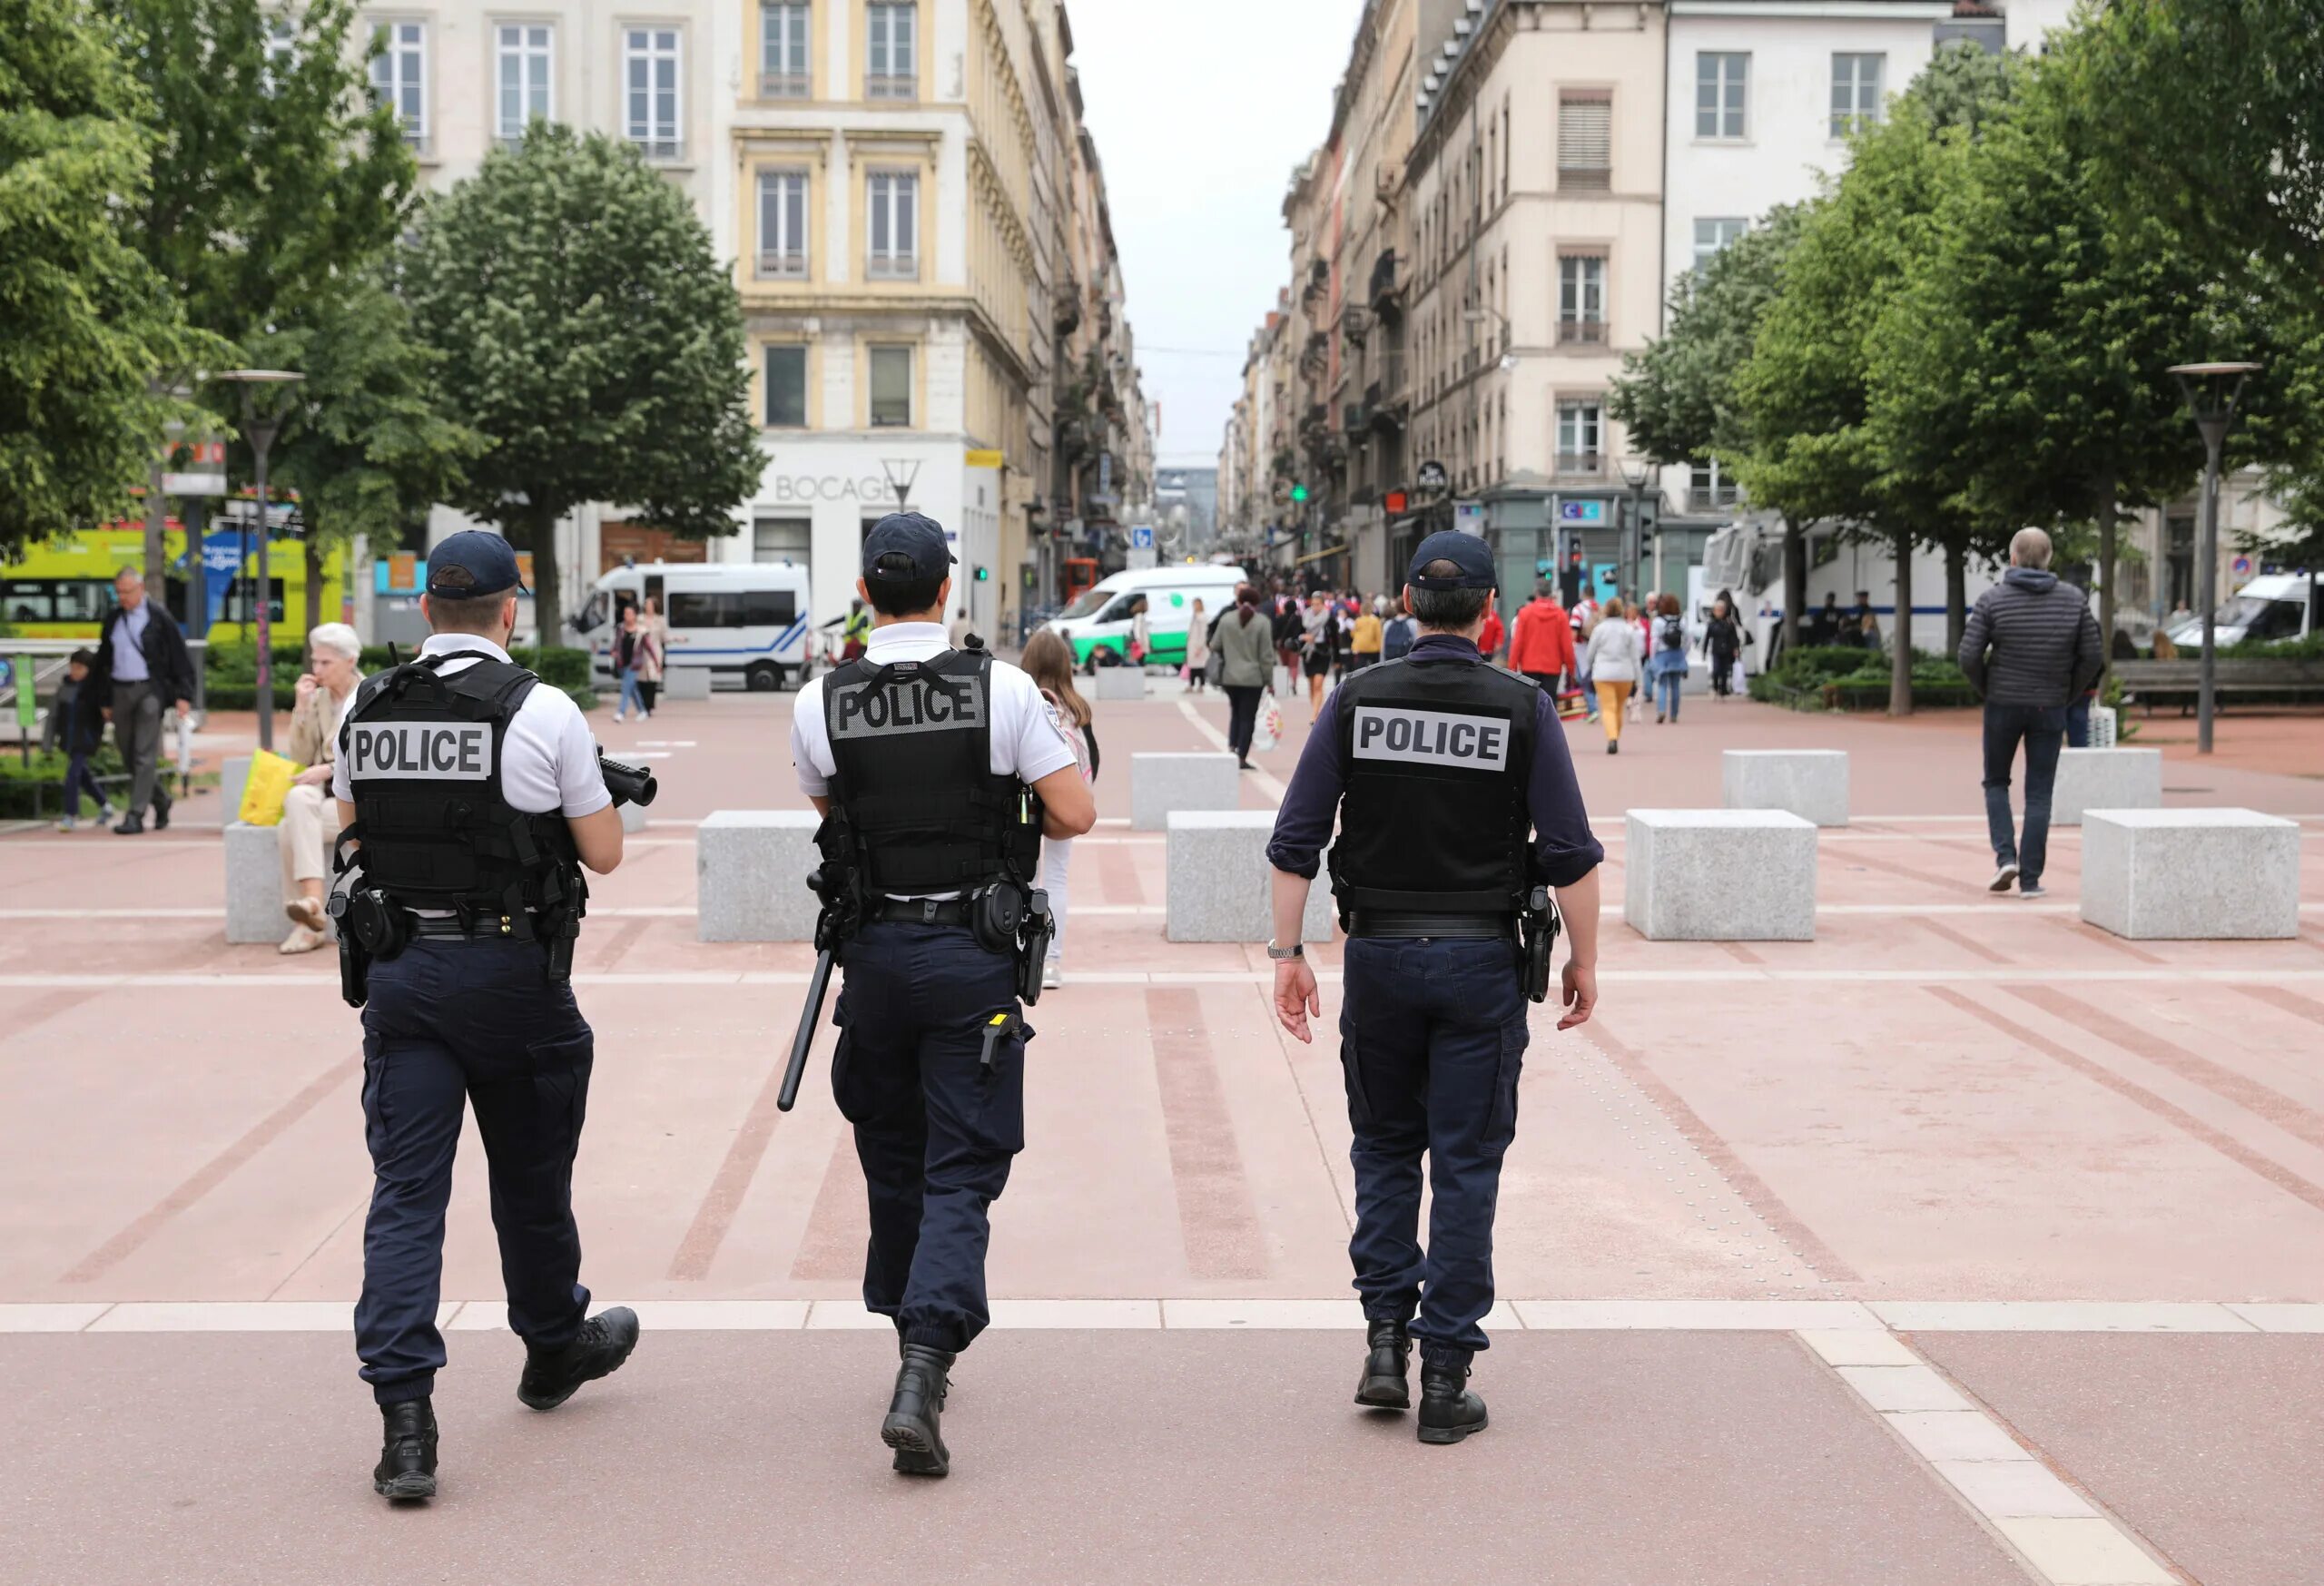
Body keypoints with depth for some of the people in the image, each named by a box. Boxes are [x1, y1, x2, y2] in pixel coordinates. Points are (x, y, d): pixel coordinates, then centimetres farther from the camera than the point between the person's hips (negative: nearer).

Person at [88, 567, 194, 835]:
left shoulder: (158, 618, -2)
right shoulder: (112, 619, 11)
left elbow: (179, 657, -1)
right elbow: (103, 661, 18)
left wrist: (183, 695, -7)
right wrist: (104, 700, 15)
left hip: (149, 690, -5)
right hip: (120, 691, 5)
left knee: (145, 756, -10)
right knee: (128, 757, 9)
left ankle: (136, 815, -10)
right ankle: (161, 800, 27)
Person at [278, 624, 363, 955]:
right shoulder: (317, 697, 15)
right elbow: (301, 757, 10)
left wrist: (329, 769, -19)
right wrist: (301, 707, 0)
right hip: (324, 794, 4)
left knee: (291, 828, -30)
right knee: (297, 798, -33)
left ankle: (307, 922, -30)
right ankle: (312, 899, -38)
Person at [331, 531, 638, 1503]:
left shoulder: (367, 710, 3)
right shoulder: (541, 711, -11)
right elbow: (603, 854, -5)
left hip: (399, 971, 3)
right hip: (512, 973, -3)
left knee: (405, 1190, 0)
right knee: (530, 1176, 16)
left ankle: (404, 1414, -10)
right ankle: (554, 1348, 37)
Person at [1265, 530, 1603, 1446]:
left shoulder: (1358, 701, -1)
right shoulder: (1522, 710, -5)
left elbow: (1295, 841, -3)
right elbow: (1570, 853, -7)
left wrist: (1287, 953, 3)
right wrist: (1583, 960, 4)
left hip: (1379, 955, 2)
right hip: (1480, 959, -1)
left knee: (1385, 1147, 18)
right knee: (1466, 1165, 4)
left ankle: (1386, 1337, 10)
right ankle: (1445, 1377, 6)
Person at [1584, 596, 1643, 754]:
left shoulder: (1599, 629, 0)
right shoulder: (1629, 629, 1)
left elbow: (1591, 653, 7)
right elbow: (1635, 655, 2)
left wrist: (1586, 670, 24)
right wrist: (1637, 677, 7)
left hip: (1603, 672, -2)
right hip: (1624, 673, 2)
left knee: (1608, 707, -8)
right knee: (1619, 708, 16)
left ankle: (1612, 738, -27)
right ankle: (1616, 738, 26)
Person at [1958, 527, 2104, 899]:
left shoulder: (1992, 600, -8)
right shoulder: (2073, 599, -2)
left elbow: (1969, 656, -12)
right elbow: (2092, 656, -3)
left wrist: (1987, 692, 5)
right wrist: (2068, 696, 9)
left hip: (2003, 705, -1)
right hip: (2050, 709, 1)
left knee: (1996, 782, 18)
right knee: (2039, 794, 7)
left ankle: (2005, 856, 0)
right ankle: (2030, 878, 3)